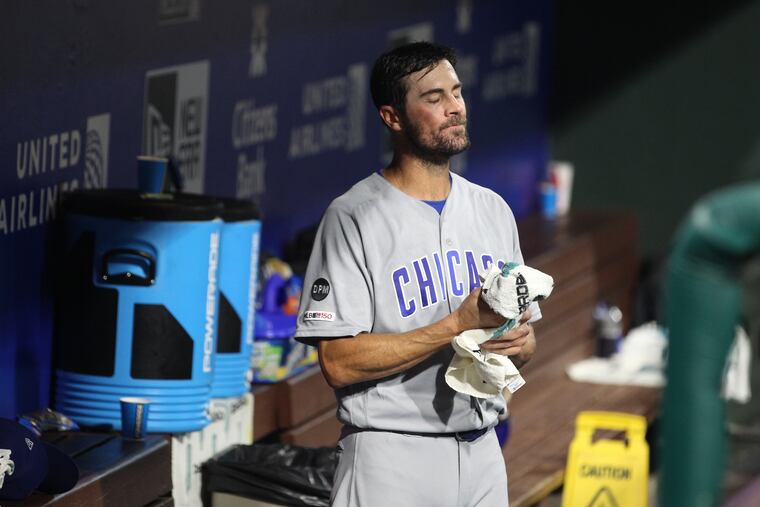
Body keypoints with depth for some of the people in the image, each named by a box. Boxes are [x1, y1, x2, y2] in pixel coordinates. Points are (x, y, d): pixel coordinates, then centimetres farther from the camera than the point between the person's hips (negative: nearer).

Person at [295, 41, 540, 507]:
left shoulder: (493, 210, 12)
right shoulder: (354, 218, -8)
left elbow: (526, 343, 16)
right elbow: (339, 363, -16)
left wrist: (517, 340, -8)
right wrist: (458, 325, -20)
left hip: (482, 451, 6)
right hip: (391, 459, -6)